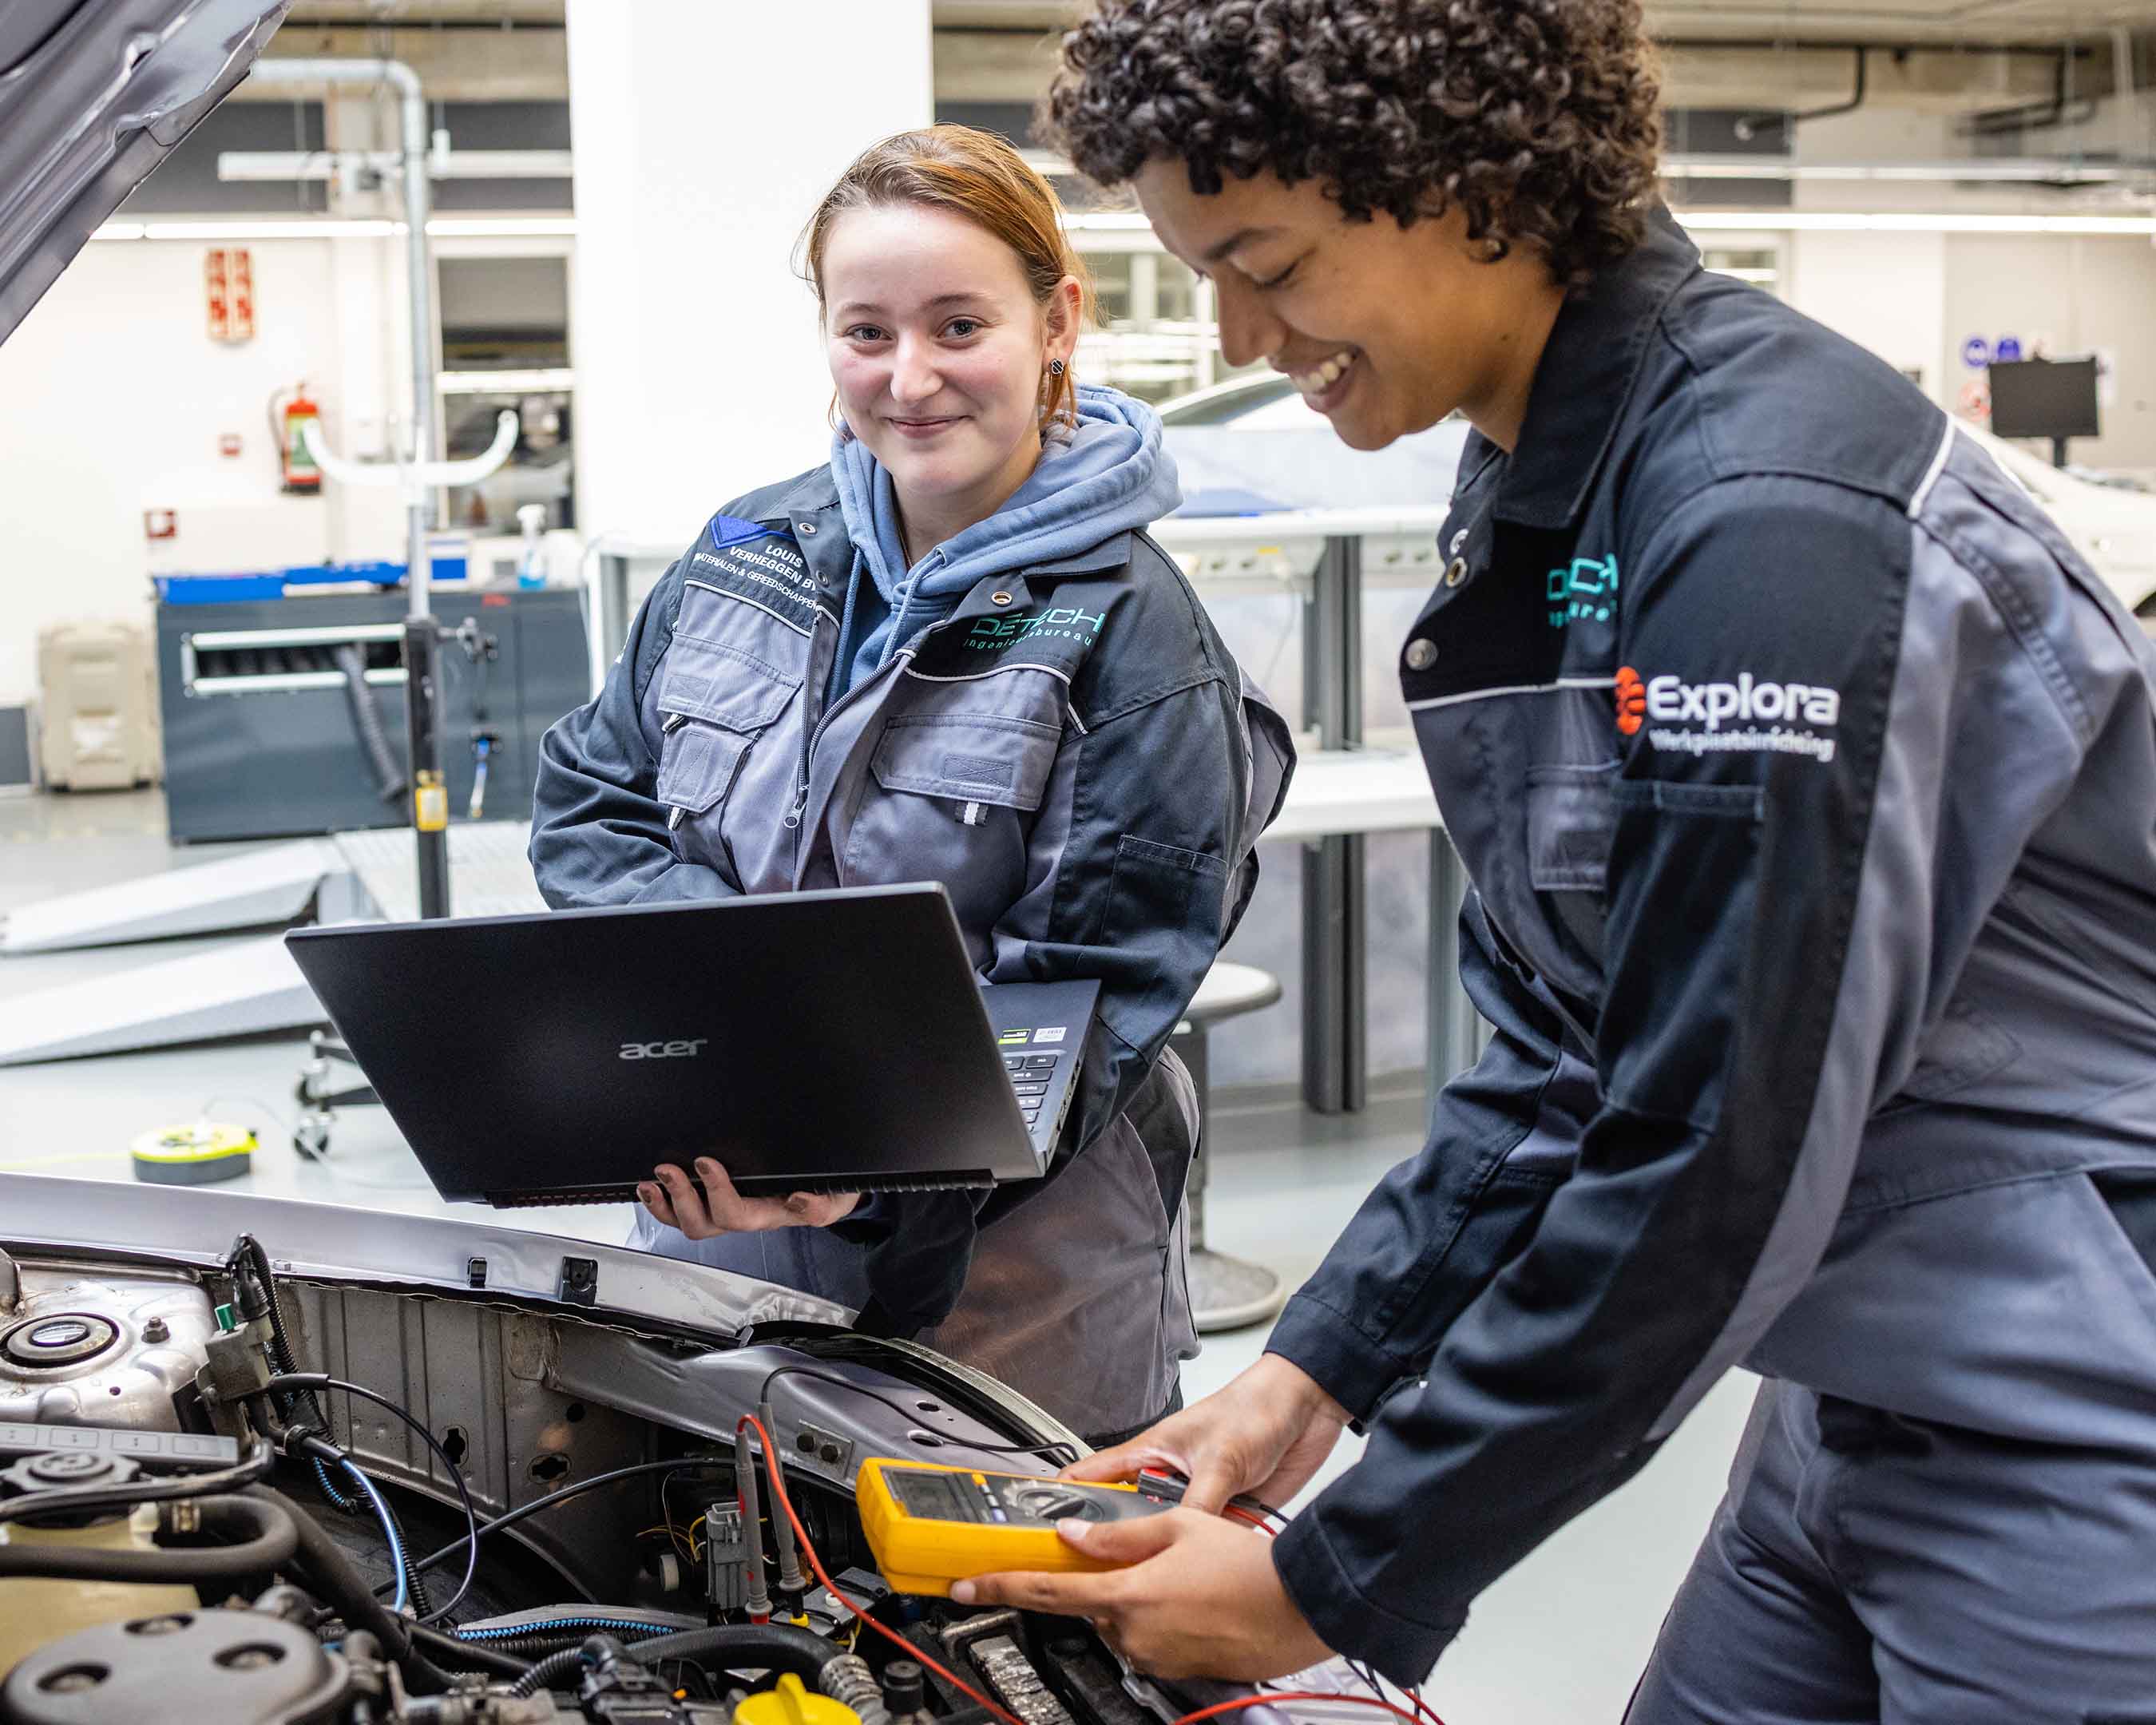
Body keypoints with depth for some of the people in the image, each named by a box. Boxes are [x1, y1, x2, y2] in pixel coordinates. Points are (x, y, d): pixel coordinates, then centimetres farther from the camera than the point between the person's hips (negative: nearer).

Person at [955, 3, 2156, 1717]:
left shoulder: (1769, 516, -24)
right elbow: (1561, 1047, 10)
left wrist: (1340, 1585, -15)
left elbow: (1709, 1159, -24)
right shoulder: (1528, 504, 4)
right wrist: (1322, 1363, 4)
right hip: (1856, 1410, 8)